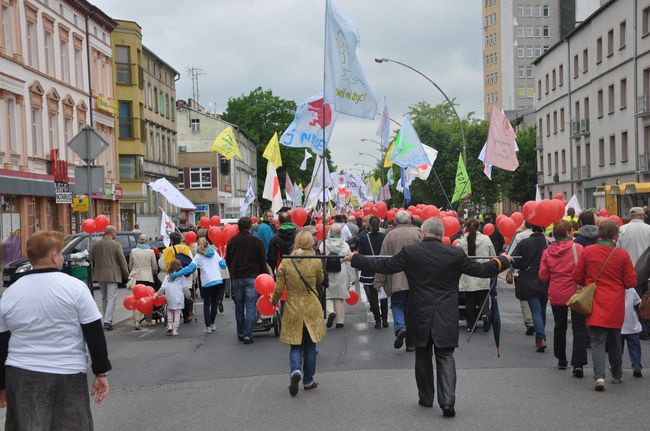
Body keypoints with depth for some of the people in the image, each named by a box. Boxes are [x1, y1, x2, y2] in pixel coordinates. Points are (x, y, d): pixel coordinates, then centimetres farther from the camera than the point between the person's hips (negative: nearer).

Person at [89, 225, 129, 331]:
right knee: (111, 298, -3)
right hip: (112, 275, -5)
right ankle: (107, 321, -13)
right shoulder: (116, 245, -10)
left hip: (100, 275, 5)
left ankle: (108, 319, 25)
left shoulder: (96, 244, 3)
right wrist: (126, 275, 4)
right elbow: (122, 261, -7)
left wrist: (94, 273, 22)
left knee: (104, 298, 18)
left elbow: (91, 260, 11)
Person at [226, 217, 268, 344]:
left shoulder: (232, 241, 5)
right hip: (252, 277, -3)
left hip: (236, 277, 3)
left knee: (239, 307, 14)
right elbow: (262, 261, -1)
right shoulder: (256, 241, -4)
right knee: (251, 307, -1)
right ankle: (248, 335, -5)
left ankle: (240, 334, 21)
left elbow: (228, 261, 13)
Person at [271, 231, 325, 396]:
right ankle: (308, 381, 19)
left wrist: (274, 301, 15)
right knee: (310, 345, 12)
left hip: (292, 309, 1)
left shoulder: (285, 262, -7)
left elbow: (279, 287, -4)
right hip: (311, 309, 0)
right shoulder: (316, 262, -10)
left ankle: (295, 370, -17)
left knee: (295, 345, 10)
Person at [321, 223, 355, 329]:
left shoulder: (324, 244, -6)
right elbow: (349, 262, -2)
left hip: (327, 275, -1)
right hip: (341, 276, 1)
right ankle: (340, 321, 14)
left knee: (328, 295, 11)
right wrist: (351, 278, 5)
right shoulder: (345, 245, -4)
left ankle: (331, 311, -16)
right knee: (340, 298, 11)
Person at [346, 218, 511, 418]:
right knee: (445, 358, 6)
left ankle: (426, 398, 26)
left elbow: (383, 266, 0)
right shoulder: (456, 254, -5)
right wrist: (503, 261, 24)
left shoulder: (409, 252, -8)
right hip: (446, 319, 0)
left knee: (423, 358, 16)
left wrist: (355, 259, 13)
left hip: (420, 317, 0)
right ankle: (447, 401, -7)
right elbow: (480, 270, 5)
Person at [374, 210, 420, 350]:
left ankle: (400, 327, -16)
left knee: (397, 305, 11)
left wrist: (379, 282, 3)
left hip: (396, 279, -1)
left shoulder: (390, 235, -3)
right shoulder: (416, 233, 0)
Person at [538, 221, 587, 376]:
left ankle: (561, 360, 27)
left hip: (556, 295, 3)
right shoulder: (578, 248, -10)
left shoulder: (547, 252, -2)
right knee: (578, 328, -1)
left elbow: (543, 276, 1)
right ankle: (578, 364, -11)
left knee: (559, 327, 18)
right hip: (575, 293, -3)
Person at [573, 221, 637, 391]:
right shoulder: (622, 255, -8)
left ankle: (599, 376, -19)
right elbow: (631, 282, -4)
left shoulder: (587, 251, -6)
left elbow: (577, 277, 2)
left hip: (595, 304, -1)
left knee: (597, 341, -1)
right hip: (615, 306, 1)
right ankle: (616, 375, 32)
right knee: (615, 341, 18)